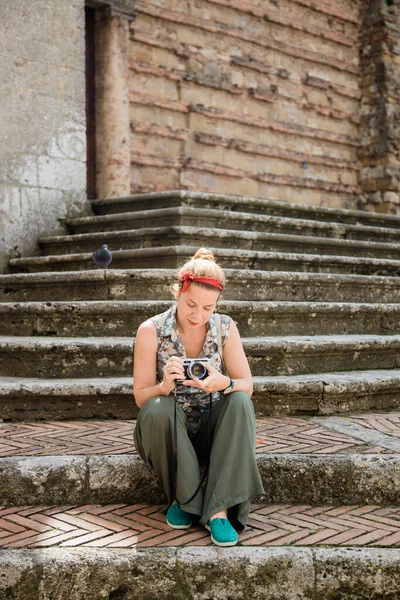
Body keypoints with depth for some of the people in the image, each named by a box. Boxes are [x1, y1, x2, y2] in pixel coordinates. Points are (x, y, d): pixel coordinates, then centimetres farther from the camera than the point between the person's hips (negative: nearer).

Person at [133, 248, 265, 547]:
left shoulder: (225, 328, -5)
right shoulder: (152, 331, -12)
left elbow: (248, 386, -7)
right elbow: (141, 397, -10)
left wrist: (224, 384, -31)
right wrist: (166, 385, -34)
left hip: (211, 429, 2)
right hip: (168, 430, -2)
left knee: (241, 402, -28)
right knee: (157, 409, -34)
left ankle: (219, 508, -27)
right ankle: (185, 497, -15)